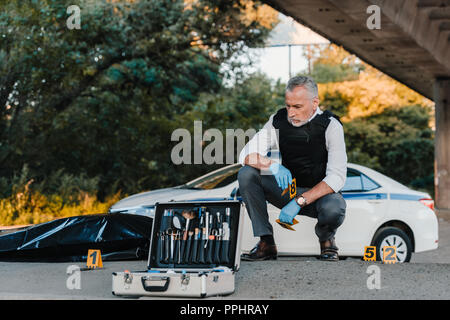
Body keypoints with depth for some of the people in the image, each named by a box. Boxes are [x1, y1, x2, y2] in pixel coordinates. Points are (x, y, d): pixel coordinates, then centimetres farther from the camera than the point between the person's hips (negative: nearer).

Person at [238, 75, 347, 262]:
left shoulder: (330, 126, -17)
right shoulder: (279, 121, -7)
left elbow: (337, 177, -24)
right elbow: (246, 155, -11)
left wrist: (300, 202, -34)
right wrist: (273, 166, -33)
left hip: (320, 192, -3)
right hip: (288, 189, 4)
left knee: (333, 209, -39)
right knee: (246, 174, -19)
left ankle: (326, 239, 0)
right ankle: (266, 243, -14)